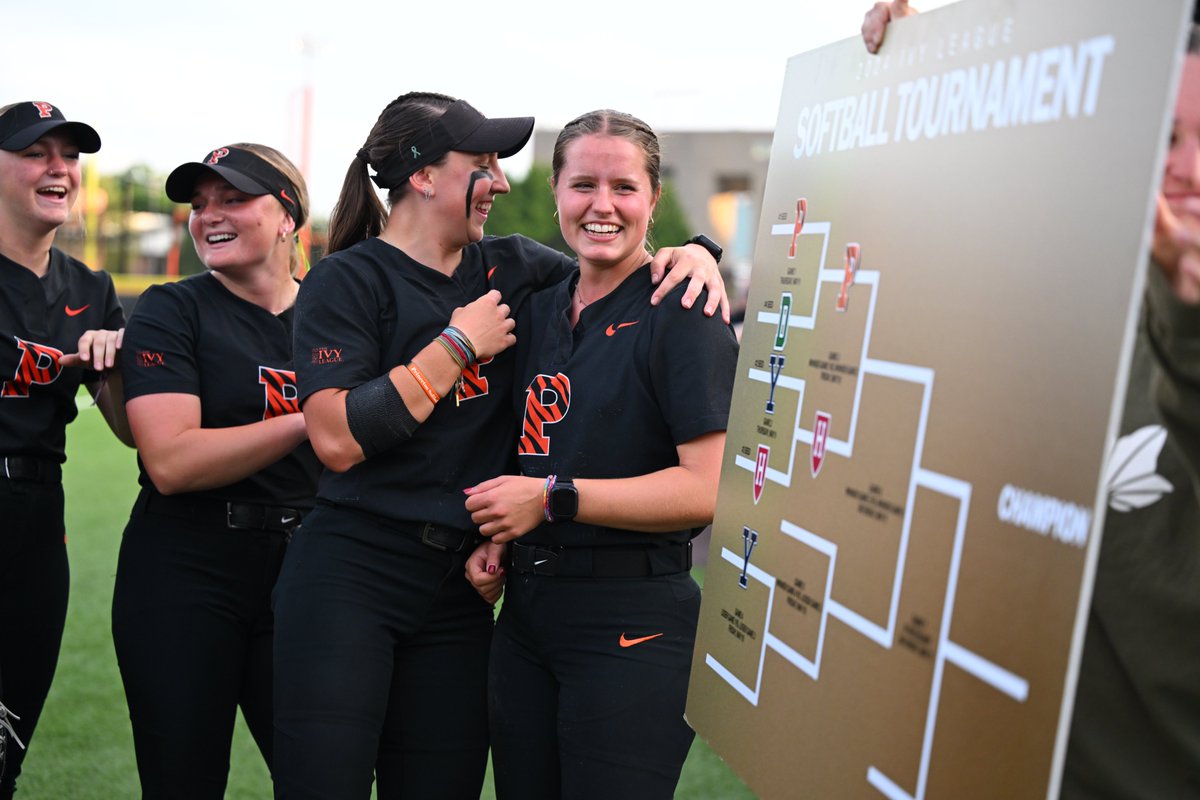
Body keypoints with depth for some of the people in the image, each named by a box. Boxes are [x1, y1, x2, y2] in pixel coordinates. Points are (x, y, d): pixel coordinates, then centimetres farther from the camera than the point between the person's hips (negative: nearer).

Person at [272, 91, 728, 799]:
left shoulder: (511, 269, 8)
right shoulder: (348, 280, -6)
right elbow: (338, 440, -18)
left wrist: (691, 255, -3)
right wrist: (458, 344, -13)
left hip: (457, 589, 5)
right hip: (348, 577, -5)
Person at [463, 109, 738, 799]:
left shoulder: (681, 317, -11)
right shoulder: (541, 309, 12)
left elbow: (712, 489, -20)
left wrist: (553, 499, -17)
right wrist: (494, 534, 4)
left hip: (632, 620, -7)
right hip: (526, 611, 7)